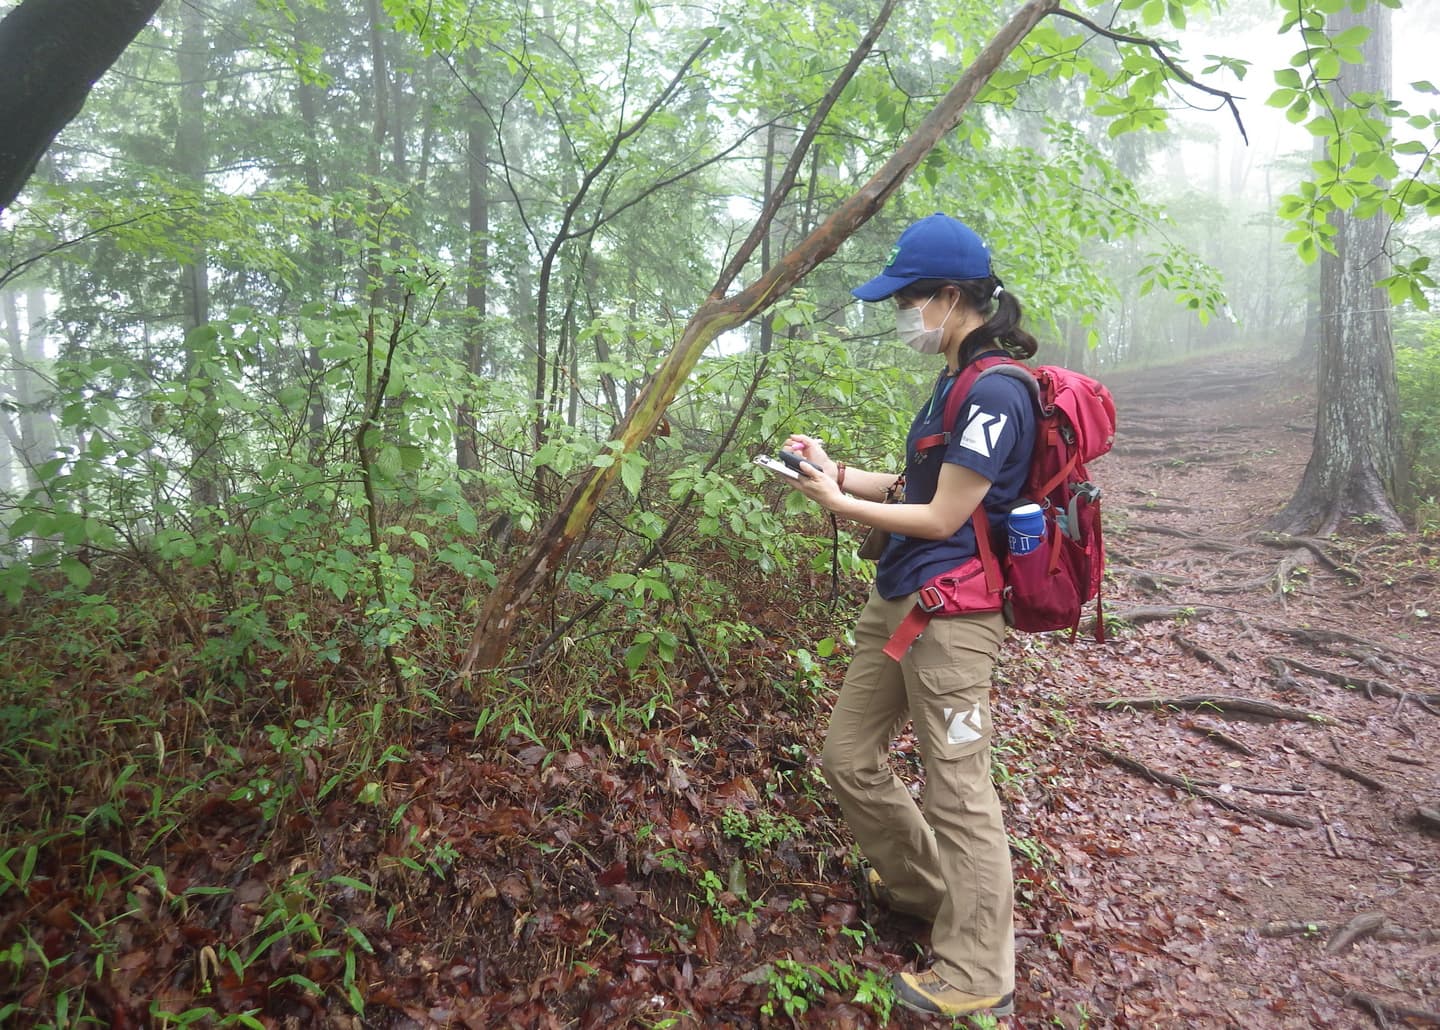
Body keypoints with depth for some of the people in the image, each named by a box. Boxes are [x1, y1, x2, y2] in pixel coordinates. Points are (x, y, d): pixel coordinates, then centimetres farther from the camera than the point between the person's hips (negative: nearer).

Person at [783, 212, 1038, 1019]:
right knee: (849, 758, 16)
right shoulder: (958, 383, 15)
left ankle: (978, 977, 17)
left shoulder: (994, 393, -17)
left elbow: (943, 516, -16)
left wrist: (840, 504, -8)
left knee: (959, 790, 0)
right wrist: (836, 469, 8)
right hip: (897, 602, 10)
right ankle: (920, 885, 38)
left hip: (949, 614, -10)